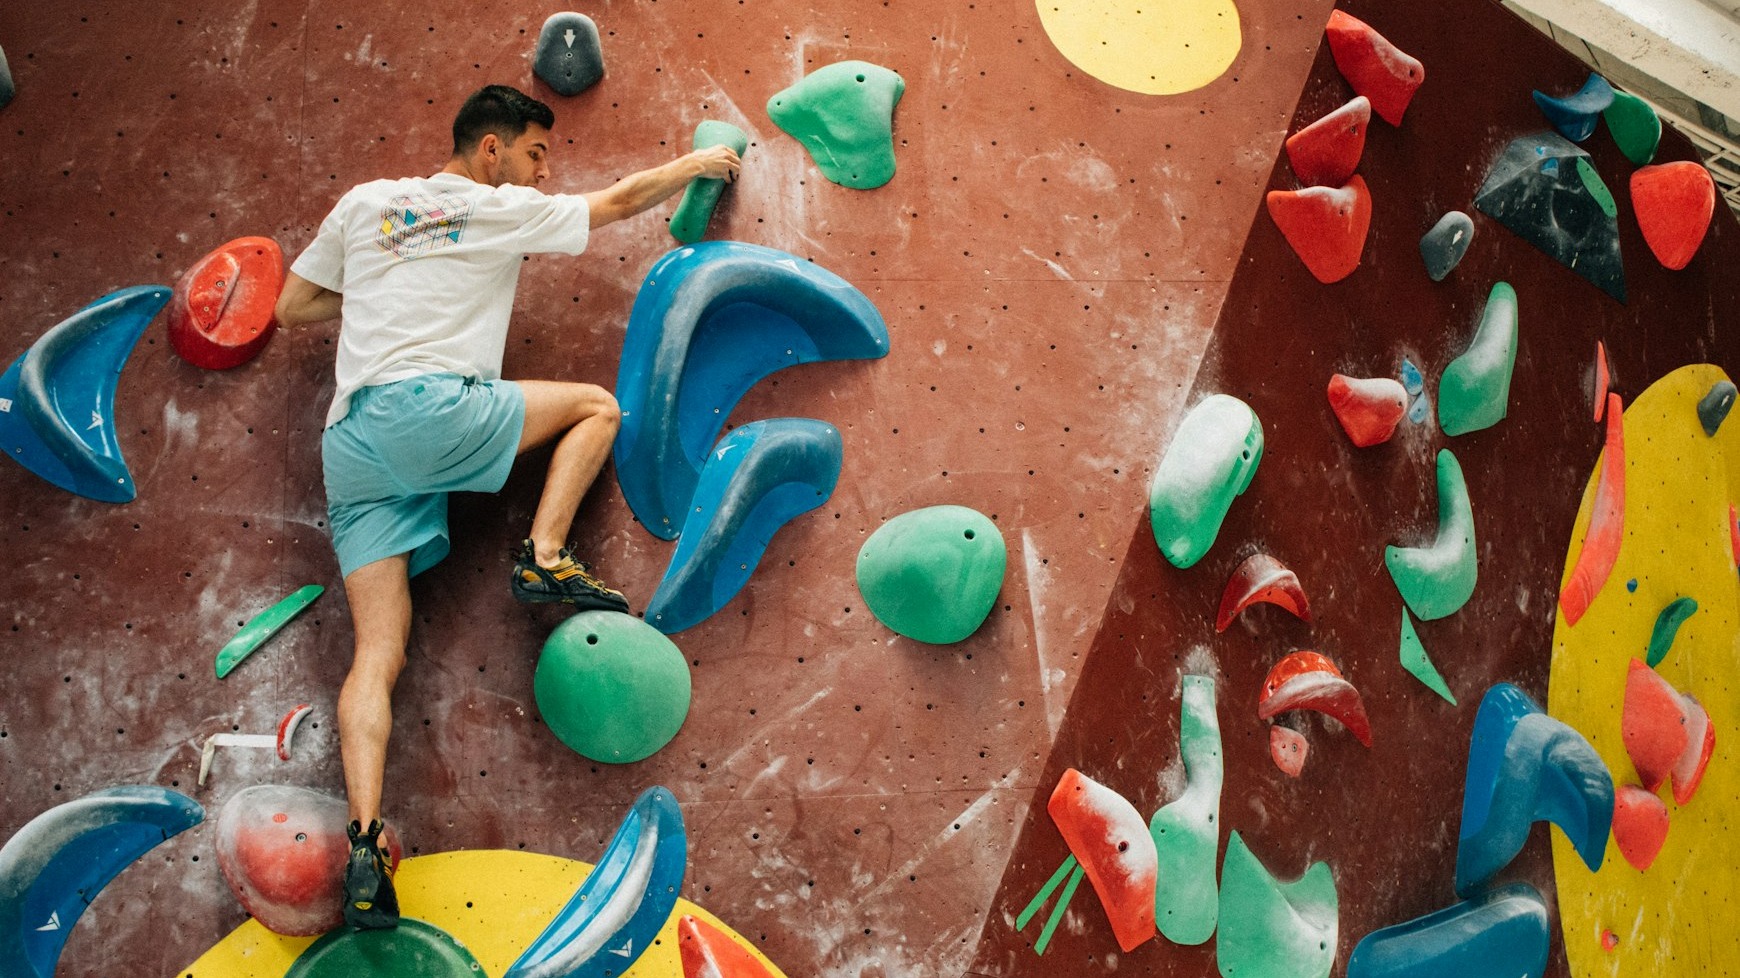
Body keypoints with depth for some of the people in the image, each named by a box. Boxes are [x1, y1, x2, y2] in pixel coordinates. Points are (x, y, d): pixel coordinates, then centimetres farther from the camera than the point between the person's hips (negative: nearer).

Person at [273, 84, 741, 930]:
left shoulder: (365, 203, 22)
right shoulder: (502, 210, 8)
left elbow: (291, 307, 26)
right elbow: (618, 201, 19)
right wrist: (698, 162, 33)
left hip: (349, 446, 6)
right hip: (428, 408, -6)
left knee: (378, 652, -1)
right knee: (597, 405, 13)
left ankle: (364, 840, -16)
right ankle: (544, 558, -2)